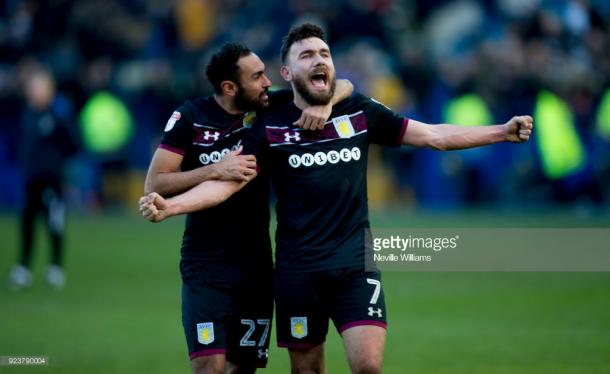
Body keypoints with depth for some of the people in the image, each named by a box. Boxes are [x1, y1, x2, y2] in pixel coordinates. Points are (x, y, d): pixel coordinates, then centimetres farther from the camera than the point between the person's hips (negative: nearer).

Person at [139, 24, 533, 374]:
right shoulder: (271, 127, 0)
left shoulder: (361, 112, 4)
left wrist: (502, 132, 0)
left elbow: (434, 135, 7)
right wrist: (170, 206, -20)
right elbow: (227, 181, -5)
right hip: (298, 270, 0)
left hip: (354, 263, 0)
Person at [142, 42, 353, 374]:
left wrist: (324, 102, -21)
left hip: (257, 265, 4)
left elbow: (343, 86, 2)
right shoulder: (190, 118, -8)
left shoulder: (270, 108, 0)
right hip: (206, 267, -4)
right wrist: (216, 171, -22)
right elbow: (154, 184, -12)